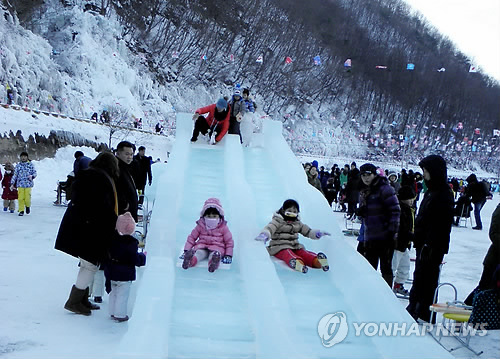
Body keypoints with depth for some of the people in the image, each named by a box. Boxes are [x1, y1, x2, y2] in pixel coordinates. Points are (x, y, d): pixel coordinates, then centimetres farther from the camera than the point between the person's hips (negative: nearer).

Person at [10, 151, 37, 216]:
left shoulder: (31, 165, 4)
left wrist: (32, 176, -17)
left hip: (28, 184, -2)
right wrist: (12, 184, 6)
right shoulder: (18, 165, 9)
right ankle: (21, 211, 10)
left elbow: (35, 173, 6)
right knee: (20, 198, -4)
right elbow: (15, 175, 11)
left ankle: (28, 206, 25)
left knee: (27, 198, -6)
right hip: (20, 184, 2)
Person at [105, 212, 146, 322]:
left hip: (111, 272, 6)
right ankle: (120, 314, 9)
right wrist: (143, 256, 2)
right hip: (124, 275, -6)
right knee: (122, 294, 4)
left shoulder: (112, 238, -2)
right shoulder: (131, 242, -20)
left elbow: (107, 254, 6)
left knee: (113, 292, 20)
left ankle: (112, 312, 29)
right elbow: (135, 260, -17)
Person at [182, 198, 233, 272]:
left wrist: (228, 255, -3)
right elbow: (192, 237, 12)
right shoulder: (200, 226, 9)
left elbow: (229, 241, 7)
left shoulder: (223, 227, 4)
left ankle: (213, 261, -72)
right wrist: (186, 250, 2)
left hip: (217, 246, -2)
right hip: (202, 246, 2)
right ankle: (191, 260, -66)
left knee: (214, 254, -38)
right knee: (199, 253, -34)